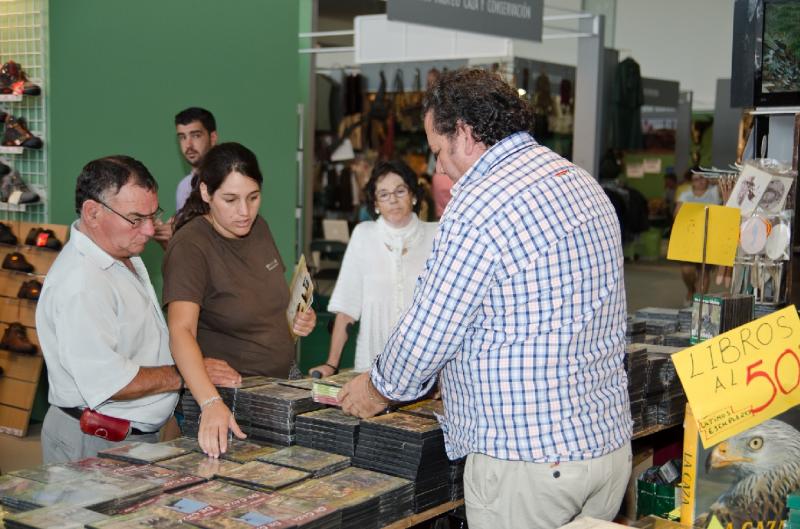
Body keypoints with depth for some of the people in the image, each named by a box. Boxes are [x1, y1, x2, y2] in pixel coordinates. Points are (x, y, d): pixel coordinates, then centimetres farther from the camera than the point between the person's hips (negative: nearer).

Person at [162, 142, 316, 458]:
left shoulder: (258, 228, 5)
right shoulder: (190, 246, -17)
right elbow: (181, 331, -30)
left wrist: (296, 318, 2)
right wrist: (211, 404, -44)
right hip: (229, 399, -5)